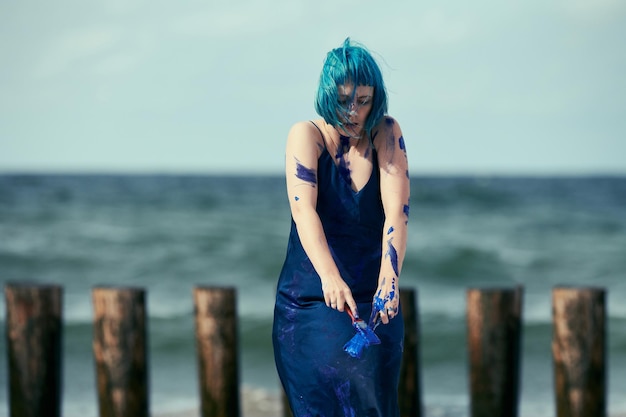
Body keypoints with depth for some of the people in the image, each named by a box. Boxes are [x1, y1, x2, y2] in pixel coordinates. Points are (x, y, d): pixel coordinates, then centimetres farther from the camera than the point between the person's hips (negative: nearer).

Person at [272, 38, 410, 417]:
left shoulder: (388, 134, -2)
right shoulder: (307, 136, -7)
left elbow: (397, 210, -15)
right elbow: (304, 210, -22)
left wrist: (390, 280, -31)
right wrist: (330, 277, -38)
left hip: (372, 300, 2)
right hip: (311, 298, -2)